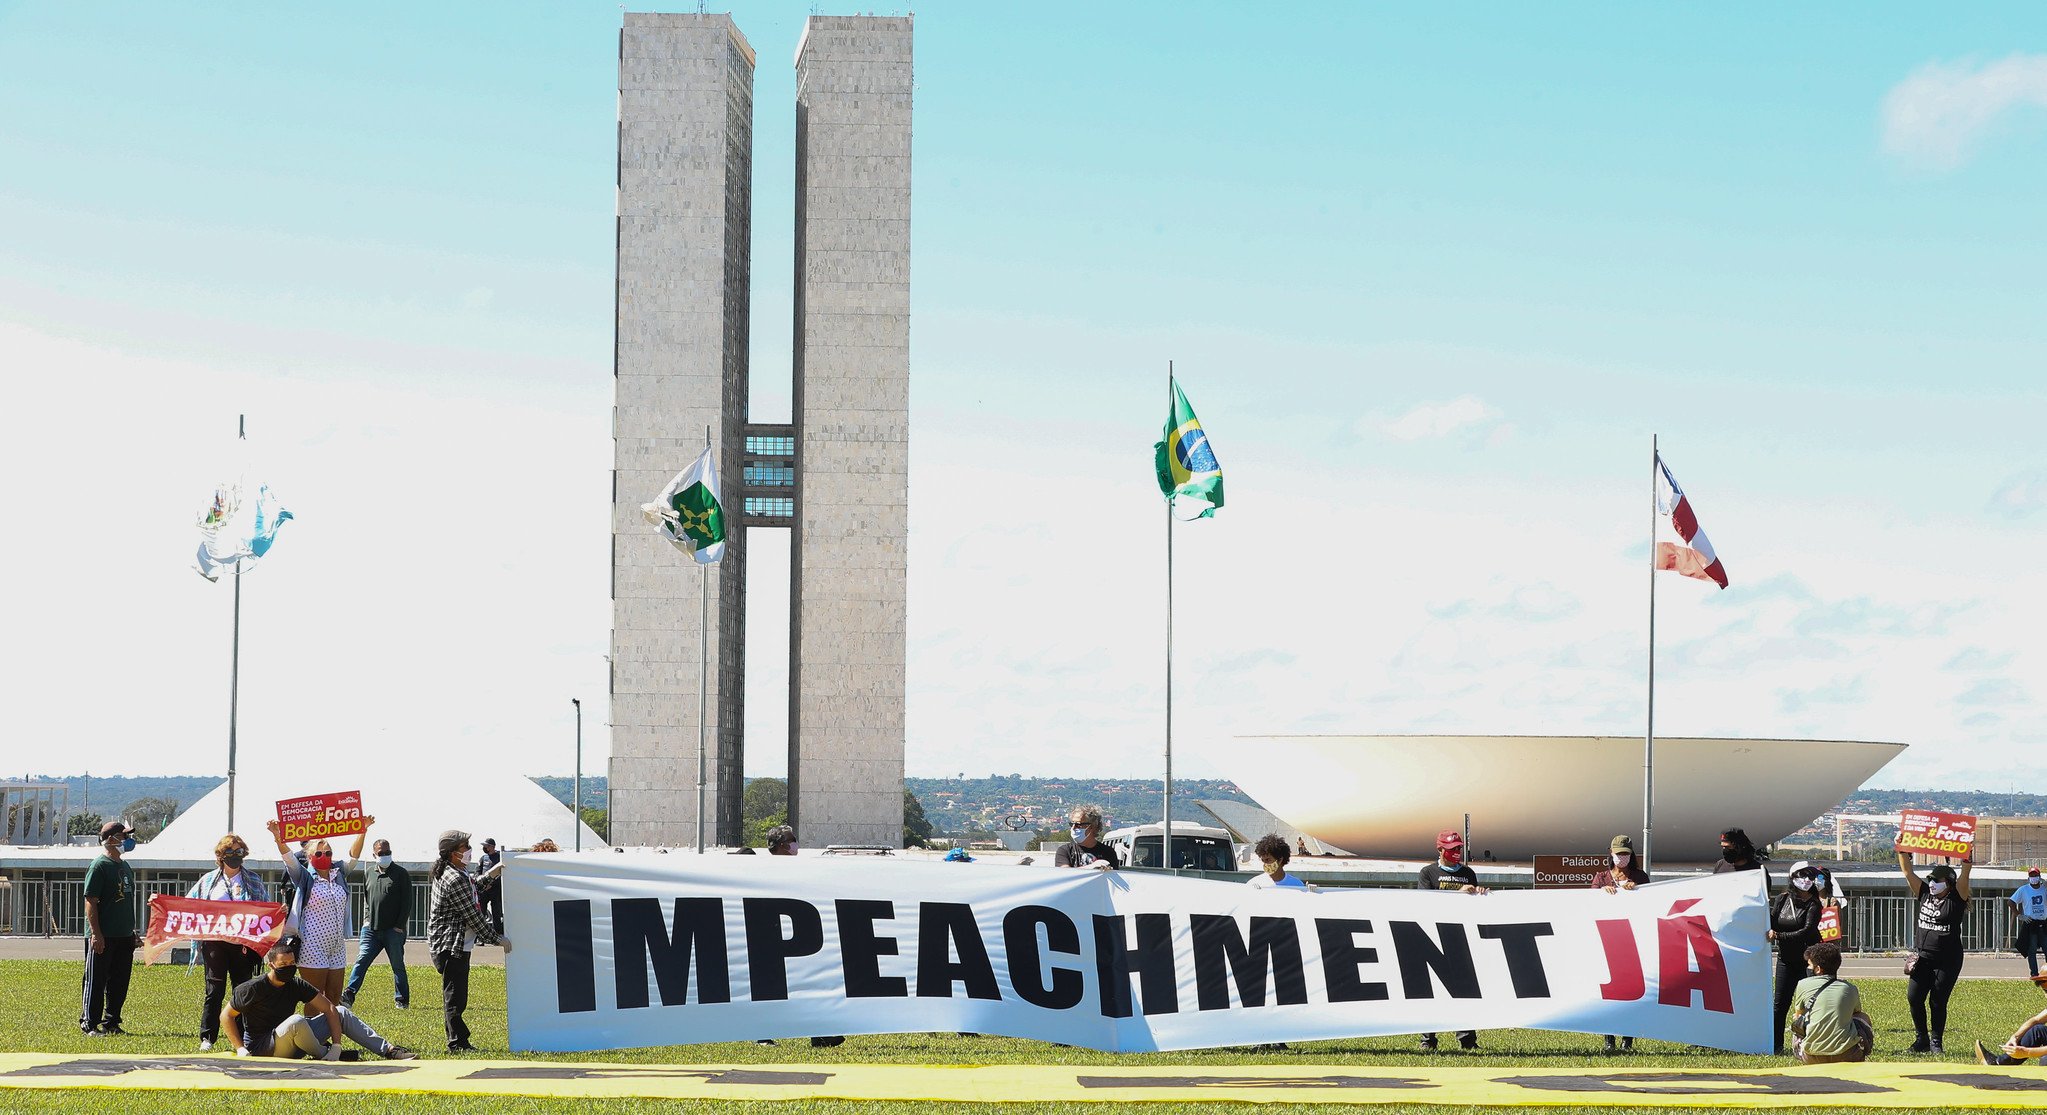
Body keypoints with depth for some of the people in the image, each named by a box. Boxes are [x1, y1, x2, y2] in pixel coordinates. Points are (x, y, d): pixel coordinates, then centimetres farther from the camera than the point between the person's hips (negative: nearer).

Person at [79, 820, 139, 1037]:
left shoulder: (125, 867, 16)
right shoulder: (99, 866, -10)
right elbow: (90, 901, -15)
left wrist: (132, 931, 19)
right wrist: (96, 934, -20)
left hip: (124, 936, 8)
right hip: (103, 937, -8)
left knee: (119, 982, 10)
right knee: (96, 982, -2)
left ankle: (111, 1024, 18)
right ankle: (90, 1025, 3)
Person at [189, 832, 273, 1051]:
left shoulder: (253, 881, 13)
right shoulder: (208, 881, 14)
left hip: (243, 943, 0)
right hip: (214, 943, 0)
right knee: (214, 990, -3)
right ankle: (207, 1037, 3)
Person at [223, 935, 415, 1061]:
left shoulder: (296, 985, -1)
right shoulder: (253, 988, -16)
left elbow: (329, 1009, -1)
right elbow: (226, 1015, -10)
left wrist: (336, 1045, -12)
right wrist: (241, 1049, -18)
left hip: (290, 1045, 7)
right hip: (262, 1049, -7)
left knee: (341, 1013, 3)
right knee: (296, 1021, -38)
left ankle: (389, 1050, 2)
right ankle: (324, 1055, -12)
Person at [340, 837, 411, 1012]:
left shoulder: (401, 873, -1)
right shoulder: (369, 874, 14)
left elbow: (407, 902, -3)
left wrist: (399, 925, -9)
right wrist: (366, 919, 9)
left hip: (393, 930, -4)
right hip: (371, 929, 4)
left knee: (398, 966, 4)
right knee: (361, 961, -7)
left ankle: (402, 1000, 11)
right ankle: (348, 995, -12)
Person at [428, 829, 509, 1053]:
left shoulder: (450, 873, 13)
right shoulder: (455, 880, -20)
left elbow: (471, 890, 32)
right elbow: (473, 916, -17)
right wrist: (497, 938, -10)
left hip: (457, 945, 11)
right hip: (452, 947, -11)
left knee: (456, 996, 14)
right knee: (455, 997, -6)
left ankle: (458, 1042, 20)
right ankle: (457, 1042, -4)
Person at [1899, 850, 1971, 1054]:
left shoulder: (1956, 899, -4)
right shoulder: (1925, 895, 7)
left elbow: (1965, 872, -15)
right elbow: (1907, 871, 8)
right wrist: (1902, 850, 2)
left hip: (1947, 961, -4)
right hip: (1923, 957, 4)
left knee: (1938, 1002, 0)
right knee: (1914, 997, -3)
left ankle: (1936, 1043, 14)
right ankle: (1922, 1040, 11)